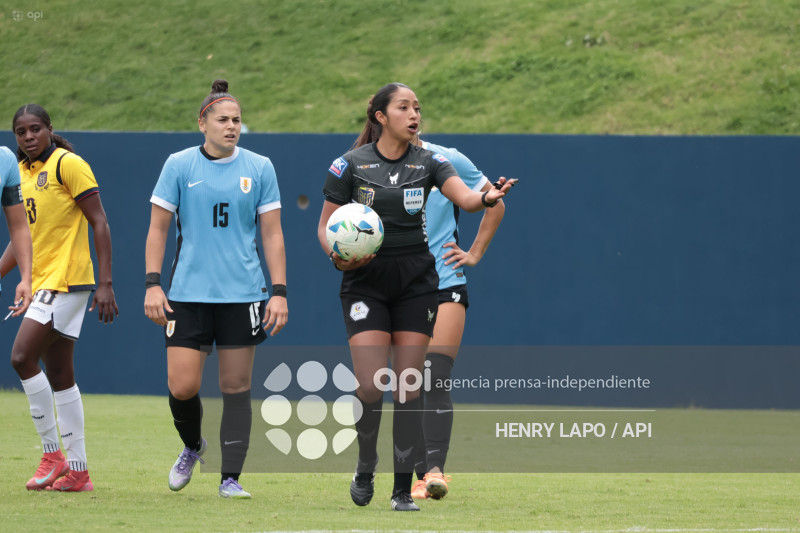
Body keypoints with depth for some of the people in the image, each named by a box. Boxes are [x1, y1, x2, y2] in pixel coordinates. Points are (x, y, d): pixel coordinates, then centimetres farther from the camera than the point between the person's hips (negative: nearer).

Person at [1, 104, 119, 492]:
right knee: (59, 376, 8)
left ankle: (53, 453, -9)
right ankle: (77, 471, 12)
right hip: (42, 283, 8)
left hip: (67, 278, -8)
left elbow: (99, 223, -11)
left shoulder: (68, 164, -10)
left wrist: (105, 283, -17)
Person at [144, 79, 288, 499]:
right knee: (182, 387, -6)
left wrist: (279, 291, -1)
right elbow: (158, 228, 5)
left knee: (237, 387, -1)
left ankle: (231, 478, 6)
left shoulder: (259, 168, 4)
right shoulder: (179, 166, 2)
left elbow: (272, 234, 6)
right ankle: (192, 447, 25)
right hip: (187, 293, 0)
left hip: (242, 293, 0)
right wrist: (152, 284, -4)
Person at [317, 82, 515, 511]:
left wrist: (487, 198, -38)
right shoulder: (350, 165, -3)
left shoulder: (428, 163, 1)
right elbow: (326, 225, 3)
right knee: (370, 385, -12)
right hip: (365, 283, -2)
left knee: (408, 387, -1)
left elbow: (463, 197, -15)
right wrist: (337, 255, -17)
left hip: (415, 283, 2)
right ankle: (365, 468, 15)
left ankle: (403, 489, 6)